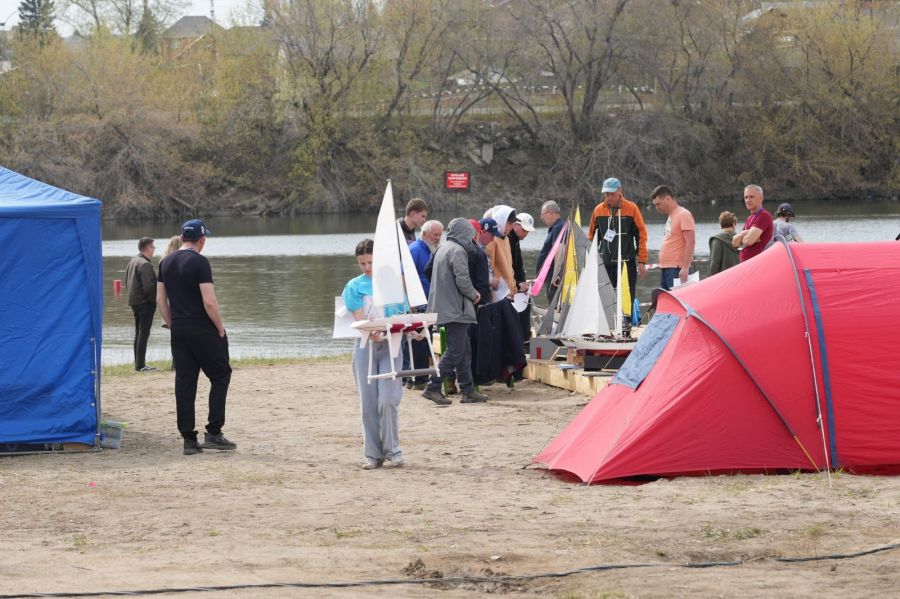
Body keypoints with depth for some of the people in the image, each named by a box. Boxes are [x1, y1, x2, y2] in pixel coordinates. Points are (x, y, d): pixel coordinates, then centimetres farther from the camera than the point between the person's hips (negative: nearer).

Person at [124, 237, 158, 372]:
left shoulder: (132, 262, 12)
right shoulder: (145, 264, -18)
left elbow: (127, 283, 18)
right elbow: (148, 287, -23)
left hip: (134, 302, 9)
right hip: (145, 302, -9)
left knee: (138, 334, 14)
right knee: (144, 334, -7)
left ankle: (138, 363, 18)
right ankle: (141, 365, -9)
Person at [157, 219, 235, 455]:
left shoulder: (166, 263, 9)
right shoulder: (199, 262, -13)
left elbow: (160, 299, 12)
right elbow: (209, 302, -19)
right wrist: (220, 329, -7)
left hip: (179, 331, 7)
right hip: (202, 330, -6)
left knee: (184, 383, 7)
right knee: (220, 374, 7)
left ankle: (189, 440, 6)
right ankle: (213, 433, 1)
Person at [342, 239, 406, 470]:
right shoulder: (355, 286, 5)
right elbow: (359, 319, -6)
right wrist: (372, 333, -26)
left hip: (391, 345, -1)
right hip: (366, 345, 1)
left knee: (388, 400, -12)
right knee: (368, 404, 1)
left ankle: (392, 450, 0)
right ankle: (373, 454, 9)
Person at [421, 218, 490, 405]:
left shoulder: (442, 248, 15)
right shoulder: (458, 251, -14)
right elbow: (463, 280, -21)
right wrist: (474, 294, 0)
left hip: (444, 308, 10)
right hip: (456, 309, -10)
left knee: (464, 349, 13)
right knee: (455, 351, -8)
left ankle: (467, 390, 13)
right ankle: (433, 387, -9)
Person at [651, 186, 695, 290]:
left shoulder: (683, 215, -10)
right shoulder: (671, 216, 18)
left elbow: (690, 242, -17)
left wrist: (685, 267, -23)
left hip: (676, 269, -10)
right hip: (666, 268, 10)